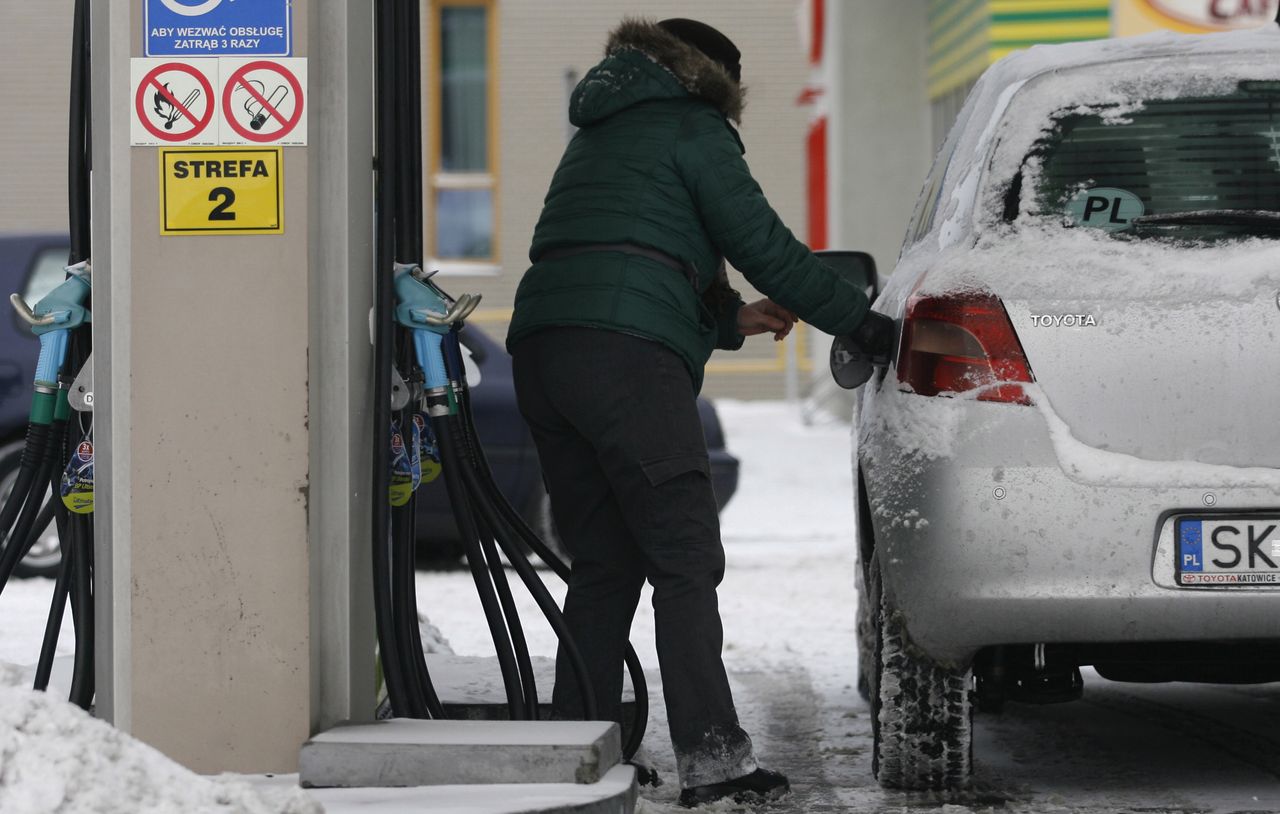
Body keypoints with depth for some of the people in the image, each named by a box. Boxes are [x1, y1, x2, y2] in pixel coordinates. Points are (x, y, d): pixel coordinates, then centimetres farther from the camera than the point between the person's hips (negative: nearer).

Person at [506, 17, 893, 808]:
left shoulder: (600, 135, 31)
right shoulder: (691, 129, 5)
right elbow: (765, 246, -1)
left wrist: (729, 319, 33)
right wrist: (866, 321, 7)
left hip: (542, 345, 8)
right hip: (629, 355, -8)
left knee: (604, 566, 12)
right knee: (686, 565, -7)